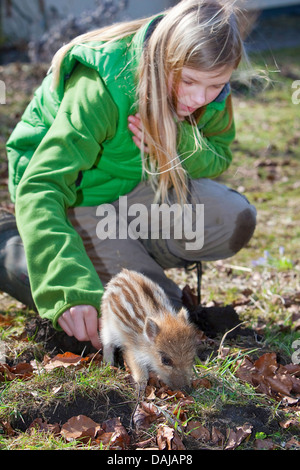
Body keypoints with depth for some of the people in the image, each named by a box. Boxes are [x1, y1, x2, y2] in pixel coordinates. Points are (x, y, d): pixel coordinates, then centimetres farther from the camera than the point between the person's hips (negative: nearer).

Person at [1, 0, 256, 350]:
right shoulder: (99, 89, -34)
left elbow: (219, 159, -1)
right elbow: (40, 188, -41)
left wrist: (177, 144, -27)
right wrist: (70, 287, -54)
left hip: (135, 188, 6)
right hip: (75, 198, -5)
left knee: (235, 221, -16)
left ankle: (126, 257, 5)